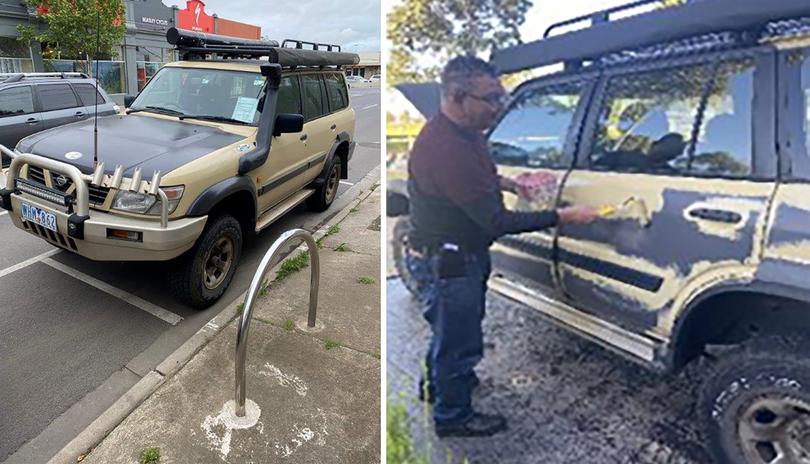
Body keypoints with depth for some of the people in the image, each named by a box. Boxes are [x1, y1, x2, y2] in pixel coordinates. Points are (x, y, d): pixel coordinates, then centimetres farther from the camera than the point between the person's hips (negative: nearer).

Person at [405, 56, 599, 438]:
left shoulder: (462, 131, -1)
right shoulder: (446, 149, -33)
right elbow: (497, 221, -30)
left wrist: (508, 184, 5)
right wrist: (562, 217, -24)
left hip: (460, 254, 10)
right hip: (446, 263, -10)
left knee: (450, 330, 29)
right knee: (459, 340, 10)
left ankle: (439, 383, 54)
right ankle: (453, 417, 34)